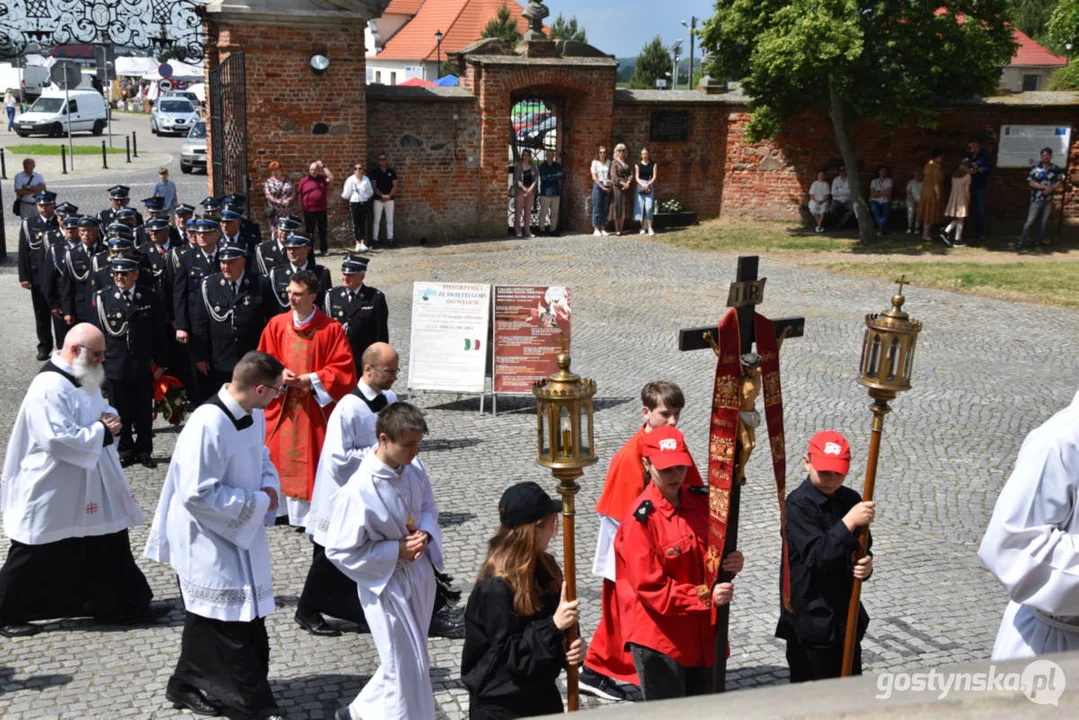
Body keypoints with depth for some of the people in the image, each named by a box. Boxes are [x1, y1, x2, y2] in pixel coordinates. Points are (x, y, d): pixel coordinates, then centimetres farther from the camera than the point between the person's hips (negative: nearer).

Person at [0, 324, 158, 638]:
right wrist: (103, 432, -21)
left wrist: (110, 418, -4)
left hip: (90, 487, 9)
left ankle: (121, 606, 23)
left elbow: (100, 412, 20)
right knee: (37, 559, 6)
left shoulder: (85, 379, 7)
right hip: (52, 492, -9)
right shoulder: (48, 388, -24)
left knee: (109, 547, 13)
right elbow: (60, 440, -30)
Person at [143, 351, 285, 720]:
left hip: (242, 535, 9)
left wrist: (269, 488, -7)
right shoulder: (208, 425, -29)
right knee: (222, 626, 5)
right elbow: (197, 494, -29)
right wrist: (258, 501, -21)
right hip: (208, 542, -9)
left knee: (247, 620, 19)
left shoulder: (254, 415, -2)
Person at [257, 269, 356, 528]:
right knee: (277, 458, 7)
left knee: (311, 462, 0)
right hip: (281, 405, 3)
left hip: (314, 407, -3)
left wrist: (310, 379, -16)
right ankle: (277, 507, 21)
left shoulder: (331, 329, -7)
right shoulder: (276, 324, 2)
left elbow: (344, 370, -8)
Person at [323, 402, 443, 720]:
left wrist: (425, 533, -13)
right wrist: (397, 550, -23)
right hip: (386, 584, -7)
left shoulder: (414, 467, -8)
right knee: (409, 668, 5)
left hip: (420, 574, 7)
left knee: (406, 661, 23)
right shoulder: (358, 490, -28)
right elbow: (339, 551, -21)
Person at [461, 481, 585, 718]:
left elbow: (560, 629, 7)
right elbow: (511, 654, -23)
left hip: (543, 694, 7)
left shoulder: (544, 567, -1)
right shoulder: (495, 588, -25)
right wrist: (554, 625, -31)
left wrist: (574, 648, -13)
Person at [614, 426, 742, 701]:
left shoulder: (702, 501, 1)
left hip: (702, 634, 6)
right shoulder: (641, 518, -18)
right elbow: (650, 587, -18)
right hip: (659, 639, -6)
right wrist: (707, 595, -22)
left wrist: (731, 562, -10)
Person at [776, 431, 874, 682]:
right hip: (810, 620, -6)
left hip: (847, 616, 6)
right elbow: (817, 555, -26)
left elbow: (862, 551, 12)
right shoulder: (797, 504, -15)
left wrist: (865, 565, -10)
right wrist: (849, 522, -34)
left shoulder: (851, 500, 4)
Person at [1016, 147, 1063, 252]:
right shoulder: (1035, 168, -4)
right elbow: (1030, 182, -6)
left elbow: (1059, 182, 6)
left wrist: (1051, 189, -14)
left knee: (1043, 222, 7)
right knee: (1030, 221, -5)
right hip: (1036, 200, -3)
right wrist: (1045, 187, -16)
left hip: (1049, 200, 3)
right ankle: (1021, 242, -1)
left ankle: (1038, 243, 16)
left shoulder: (1056, 169, 4)